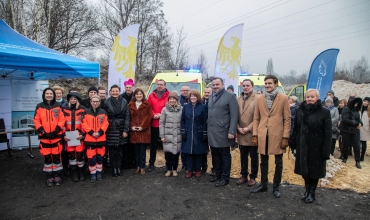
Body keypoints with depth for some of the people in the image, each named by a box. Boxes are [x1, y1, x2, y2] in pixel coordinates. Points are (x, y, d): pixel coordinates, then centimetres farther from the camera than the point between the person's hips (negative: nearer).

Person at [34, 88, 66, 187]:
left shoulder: (58, 106, 3)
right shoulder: (39, 107, 4)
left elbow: (62, 120, -1)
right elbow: (36, 121, 2)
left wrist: (56, 130, -12)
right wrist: (42, 131, -9)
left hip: (57, 135, 0)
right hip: (44, 136, 1)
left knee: (57, 156, 4)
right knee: (47, 157, 6)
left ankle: (57, 175, 18)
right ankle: (49, 176, 18)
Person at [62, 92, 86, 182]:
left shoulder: (83, 110, 0)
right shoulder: (64, 110, 7)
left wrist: (82, 134, -8)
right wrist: (63, 135, -1)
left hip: (79, 136, -2)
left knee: (80, 154, -1)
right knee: (71, 154, 7)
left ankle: (81, 172, 18)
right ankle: (74, 173, 20)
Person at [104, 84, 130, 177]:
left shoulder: (124, 102, 2)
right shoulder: (107, 102, -1)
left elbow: (127, 116, 1)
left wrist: (126, 130, -4)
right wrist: (105, 129, -4)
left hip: (121, 129, 1)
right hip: (111, 130, -1)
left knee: (120, 150, 5)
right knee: (112, 150, 2)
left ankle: (118, 167, 19)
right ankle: (113, 168, 15)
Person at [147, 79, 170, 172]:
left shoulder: (168, 95, -1)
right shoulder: (151, 95, 9)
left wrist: (161, 115, -14)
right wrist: (153, 115, -11)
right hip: (154, 124, 3)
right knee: (153, 144, 12)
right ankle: (151, 163, 24)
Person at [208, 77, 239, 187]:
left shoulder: (230, 96, -7)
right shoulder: (211, 97, 15)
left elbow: (234, 115, -13)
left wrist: (232, 131, -18)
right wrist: (208, 128, 10)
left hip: (223, 132, -6)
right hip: (212, 132, 7)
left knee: (225, 155, 5)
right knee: (215, 155, 16)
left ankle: (225, 177, 16)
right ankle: (218, 174, 31)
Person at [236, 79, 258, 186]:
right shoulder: (238, 99, 8)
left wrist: (248, 128, -14)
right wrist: (238, 127, -4)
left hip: (252, 133, -4)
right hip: (241, 134, 5)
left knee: (253, 157, 9)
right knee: (243, 156, 15)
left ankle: (253, 177, 22)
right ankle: (244, 175, 28)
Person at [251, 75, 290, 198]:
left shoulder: (283, 98, -2)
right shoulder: (259, 99, 7)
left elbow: (287, 119, -2)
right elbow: (256, 118, 8)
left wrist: (285, 137, -7)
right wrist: (255, 135, 2)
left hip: (277, 135, -2)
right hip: (262, 135, 3)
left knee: (278, 163, 9)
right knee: (263, 162, 14)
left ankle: (276, 187, 23)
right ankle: (263, 185, 28)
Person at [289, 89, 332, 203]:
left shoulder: (325, 112, -9)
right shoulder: (300, 111, 2)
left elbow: (327, 133, -11)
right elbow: (295, 129, 6)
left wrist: (326, 151, -14)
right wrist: (293, 143, 3)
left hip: (316, 147, -3)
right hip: (302, 146, 4)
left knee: (314, 170, 9)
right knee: (304, 169, 13)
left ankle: (312, 192, 26)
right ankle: (307, 190, 30)